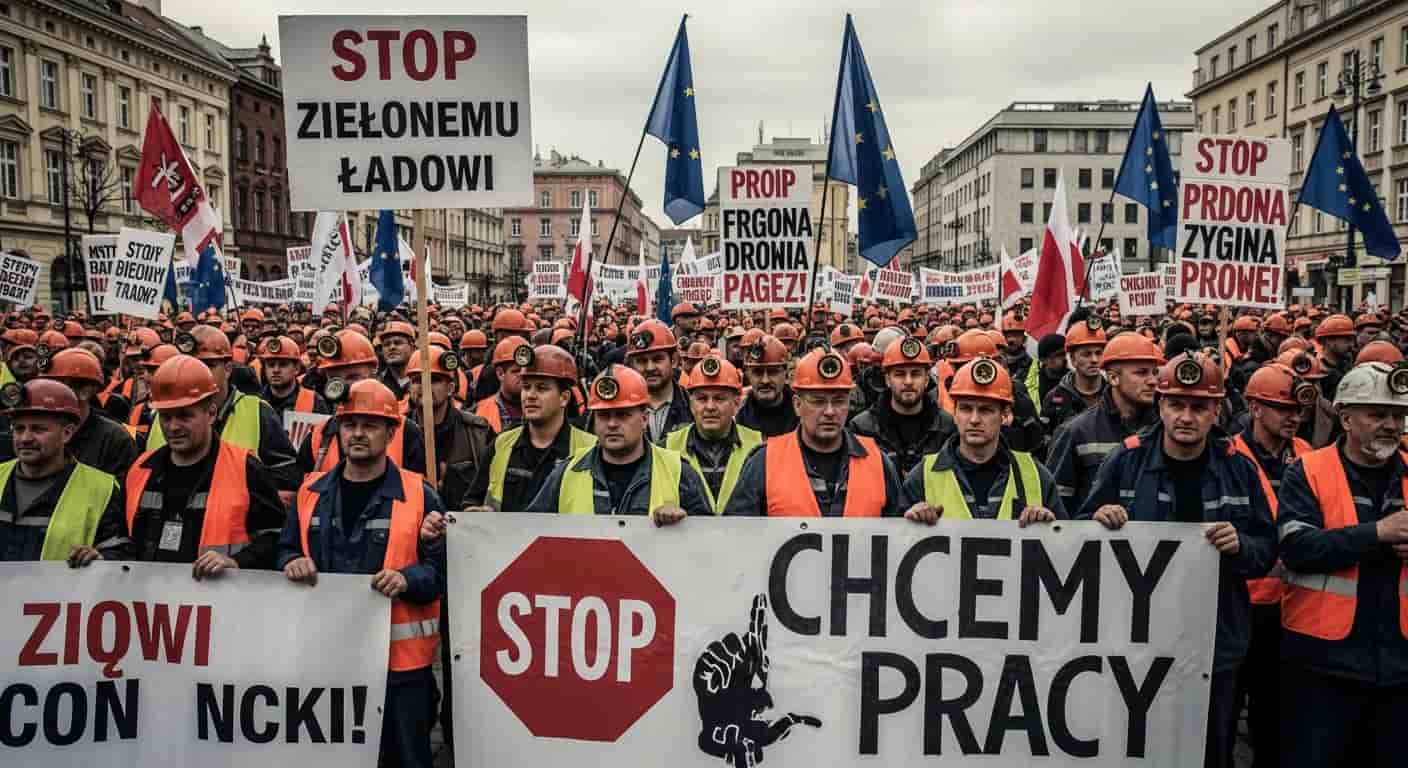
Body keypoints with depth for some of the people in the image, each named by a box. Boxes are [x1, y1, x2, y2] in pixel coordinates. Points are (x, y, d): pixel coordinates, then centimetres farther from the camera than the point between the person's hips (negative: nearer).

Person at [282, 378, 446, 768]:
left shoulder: (418, 494, -4)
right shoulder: (313, 491, 8)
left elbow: (441, 567, -4)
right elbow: (285, 549, 17)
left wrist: (407, 578, -23)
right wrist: (293, 563, -6)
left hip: (400, 658, -3)